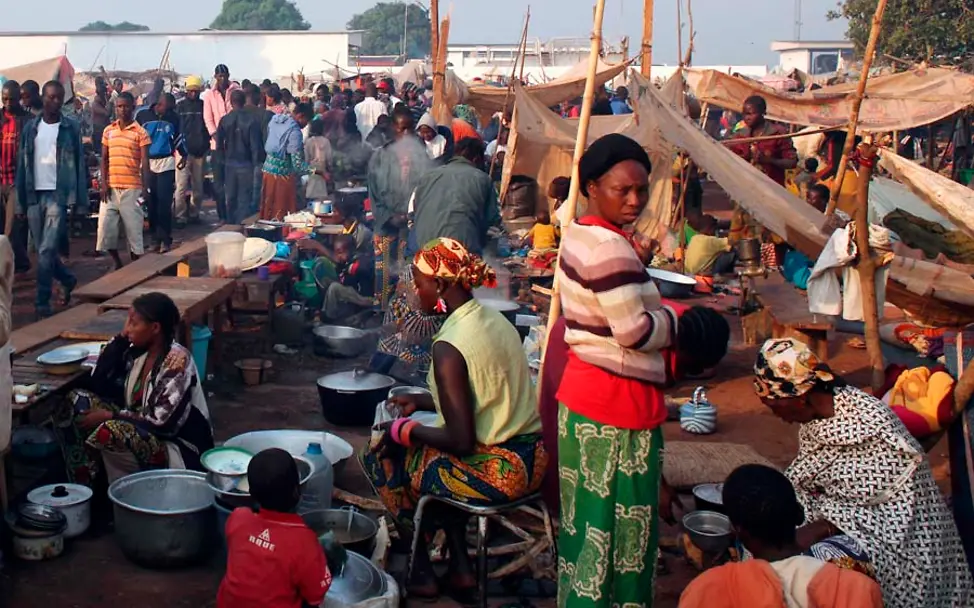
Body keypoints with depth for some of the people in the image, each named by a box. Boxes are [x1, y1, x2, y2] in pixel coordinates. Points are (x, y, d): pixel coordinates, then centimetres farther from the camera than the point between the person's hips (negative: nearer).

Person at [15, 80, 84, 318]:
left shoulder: (71, 128, 1)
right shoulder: (30, 127, 8)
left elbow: (79, 163, -2)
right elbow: (22, 164, 8)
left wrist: (77, 197, -10)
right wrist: (21, 200, 4)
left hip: (58, 195, -4)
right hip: (34, 196, 4)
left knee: (47, 250, -9)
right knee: (42, 251, 9)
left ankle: (42, 303, -3)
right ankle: (68, 280, 34)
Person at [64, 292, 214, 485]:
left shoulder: (177, 361, -21)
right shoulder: (138, 351, 2)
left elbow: (162, 423, -23)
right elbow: (98, 385, 3)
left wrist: (109, 416, -18)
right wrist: (121, 338, -3)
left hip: (178, 449, -8)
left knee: (110, 432, -32)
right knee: (79, 401, -1)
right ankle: (84, 485, 0)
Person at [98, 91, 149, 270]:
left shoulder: (140, 132, -2)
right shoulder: (108, 131, 10)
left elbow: (145, 162, -5)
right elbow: (104, 159, 11)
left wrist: (145, 188, -11)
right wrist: (104, 183, 0)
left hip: (132, 188, -4)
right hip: (111, 187, 4)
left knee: (133, 227, 0)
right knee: (105, 226, 2)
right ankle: (117, 261, 19)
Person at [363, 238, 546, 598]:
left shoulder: (449, 347, -20)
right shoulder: (494, 320, 6)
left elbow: (461, 440, -21)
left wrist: (405, 430, -6)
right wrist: (423, 402, 22)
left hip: (497, 472, -8)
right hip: (533, 459, 9)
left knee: (382, 457, 13)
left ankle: (421, 573, 21)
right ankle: (459, 566, 28)